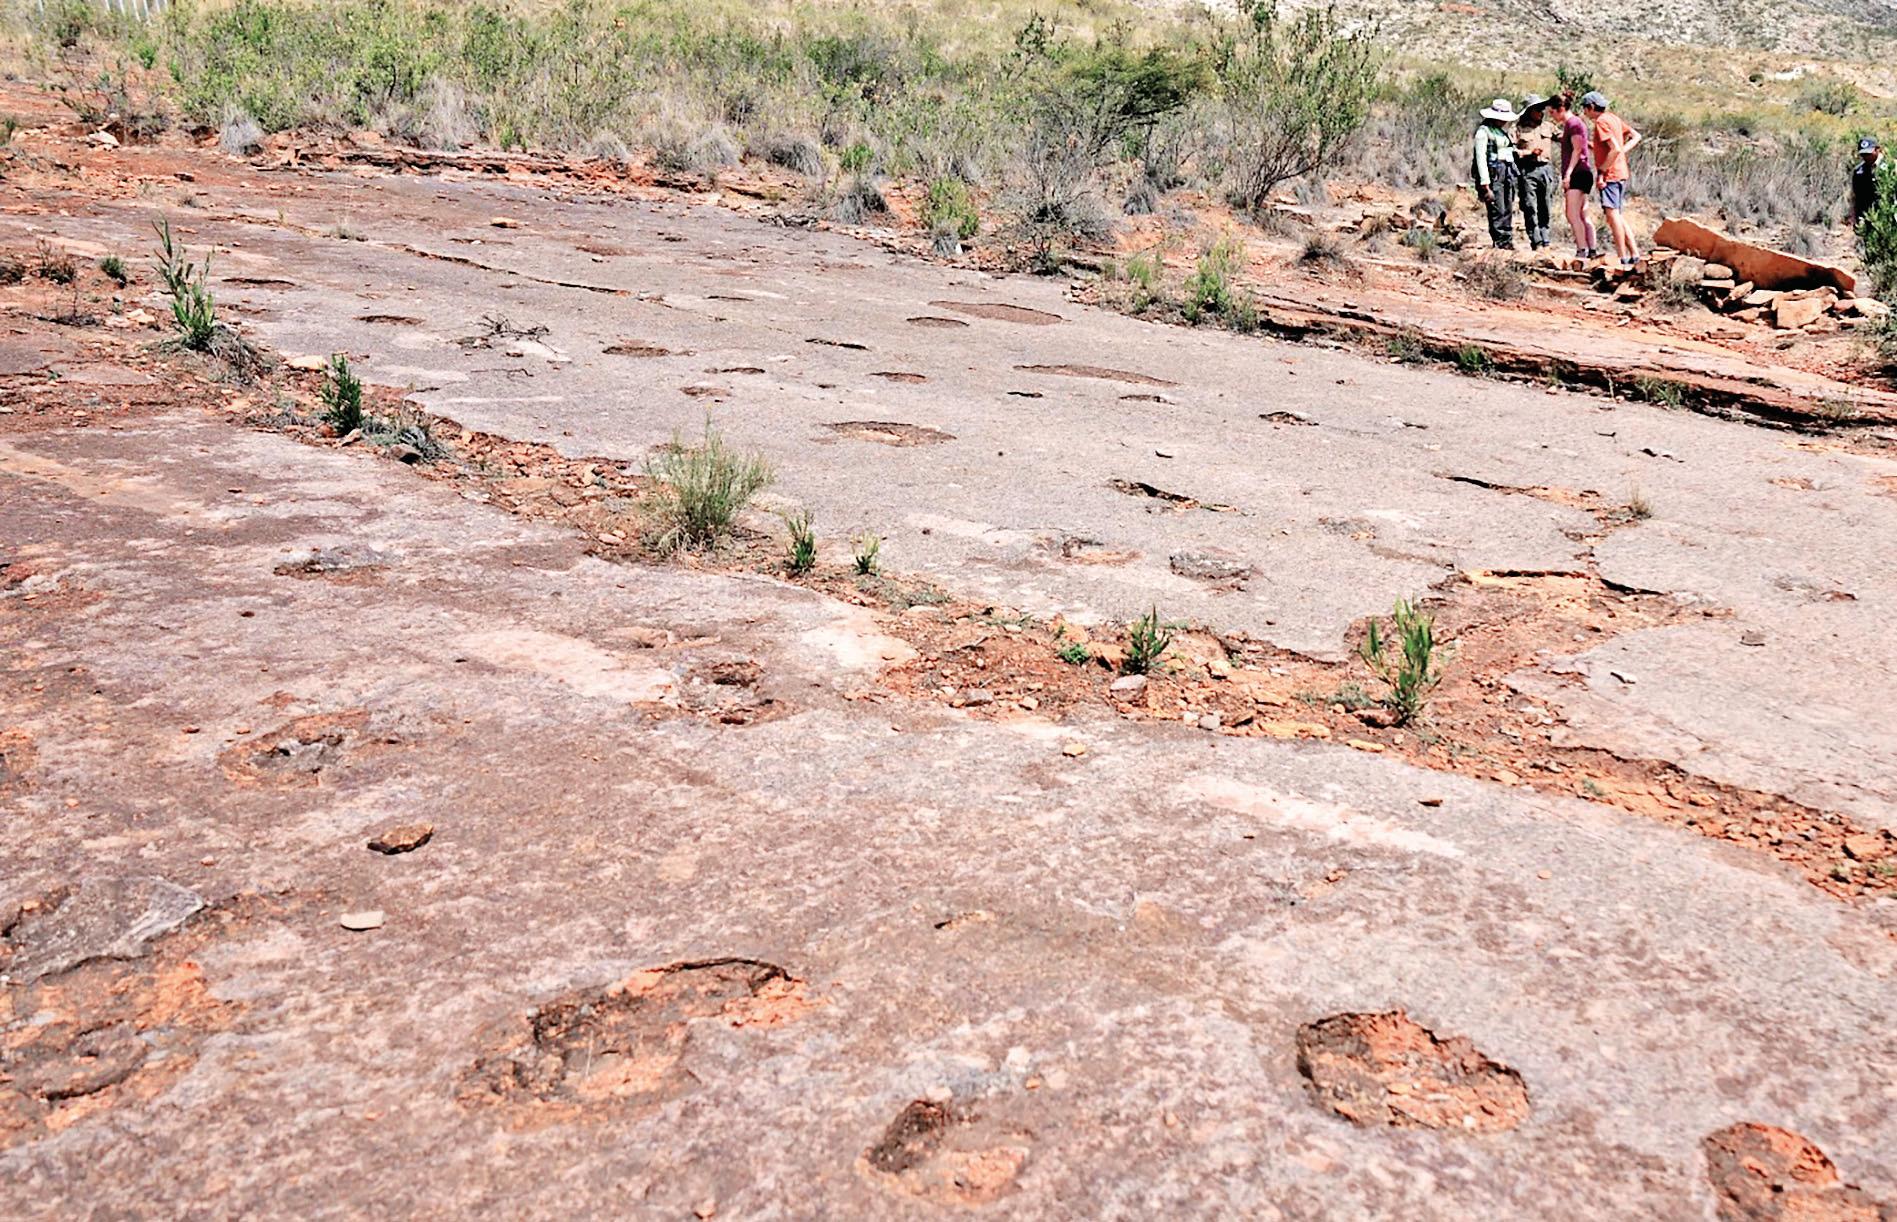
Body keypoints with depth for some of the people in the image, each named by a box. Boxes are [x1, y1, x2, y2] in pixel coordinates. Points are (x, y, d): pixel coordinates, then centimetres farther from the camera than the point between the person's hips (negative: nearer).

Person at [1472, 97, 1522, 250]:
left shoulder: (1504, 130, 19)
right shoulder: (1484, 131, -6)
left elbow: (1511, 153, 21)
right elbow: (1481, 158, -11)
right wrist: (1485, 184, -17)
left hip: (1508, 173, 8)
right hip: (1493, 173, -8)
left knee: (1509, 209, 7)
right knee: (1498, 210, -11)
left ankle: (1508, 241, 11)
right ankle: (1500, 243, -8)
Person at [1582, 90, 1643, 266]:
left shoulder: (1601, 122, -13)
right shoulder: (1613, 118, 15)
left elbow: (1615, 148, -21)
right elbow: (1636, 136, 19)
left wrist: (1601, 171, -18)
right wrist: (1623, 152, 10)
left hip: (1610, 174, -10)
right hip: (1621, 172, 10)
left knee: (1612, 214, -11)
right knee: (1617, 216, 15)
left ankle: (1623, 258, -12)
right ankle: (1634, 253, 14)